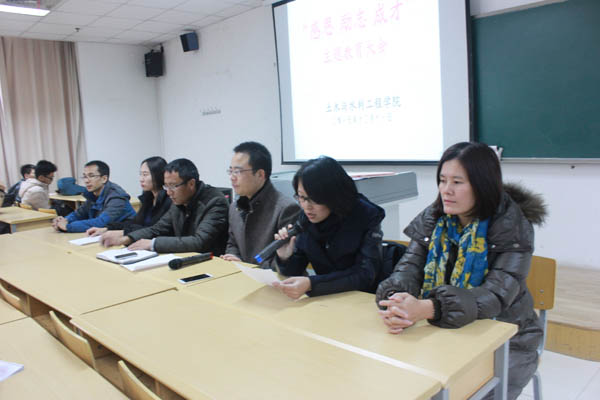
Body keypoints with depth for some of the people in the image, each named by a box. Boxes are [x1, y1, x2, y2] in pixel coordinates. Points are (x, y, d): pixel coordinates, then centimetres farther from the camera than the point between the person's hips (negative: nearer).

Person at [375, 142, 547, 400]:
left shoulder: (512, 228, -15)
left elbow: (497, 295, -27)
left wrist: (427, 309, -43)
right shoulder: (433, 219, -2)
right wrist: (395, 304, -34)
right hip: (445, 334, 3)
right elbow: (408, 267, -9)